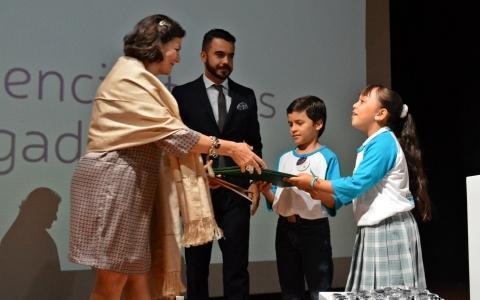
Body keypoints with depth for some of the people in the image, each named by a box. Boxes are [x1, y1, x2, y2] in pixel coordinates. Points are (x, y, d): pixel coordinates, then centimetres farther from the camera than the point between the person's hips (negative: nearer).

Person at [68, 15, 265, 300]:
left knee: (138, 276, 8)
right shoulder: (131, 78, -12)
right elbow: (172, 133, -18)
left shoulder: (138, 79, 21)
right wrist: (230, 148, -16)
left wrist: (198, 168, 12)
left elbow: (155, 138, 17)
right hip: (114, 181, -10)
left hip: (133, 182, 10)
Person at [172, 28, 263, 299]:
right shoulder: (183, 94, 3)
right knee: (197, 265, 8)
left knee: (237, 264, 1)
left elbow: (255, 143, 12)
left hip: (236, 191, 2)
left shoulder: (246, 96, 11)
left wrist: (255, 181, 1)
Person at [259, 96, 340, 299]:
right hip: (285, 229, 5)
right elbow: (276, 202, 10)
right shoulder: (284, 159, 11)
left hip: (314, 229, -5)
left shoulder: (327, 157, -5)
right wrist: (266, 191, -9)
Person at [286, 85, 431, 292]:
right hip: (372, 232, 9)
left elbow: (355, 185, -19)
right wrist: (317, 193, 0)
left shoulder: (384, 142, -12)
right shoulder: (370, 146, 16)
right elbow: (351, 195, 14)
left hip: (390, 231, -9)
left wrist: (313, 182, -11)